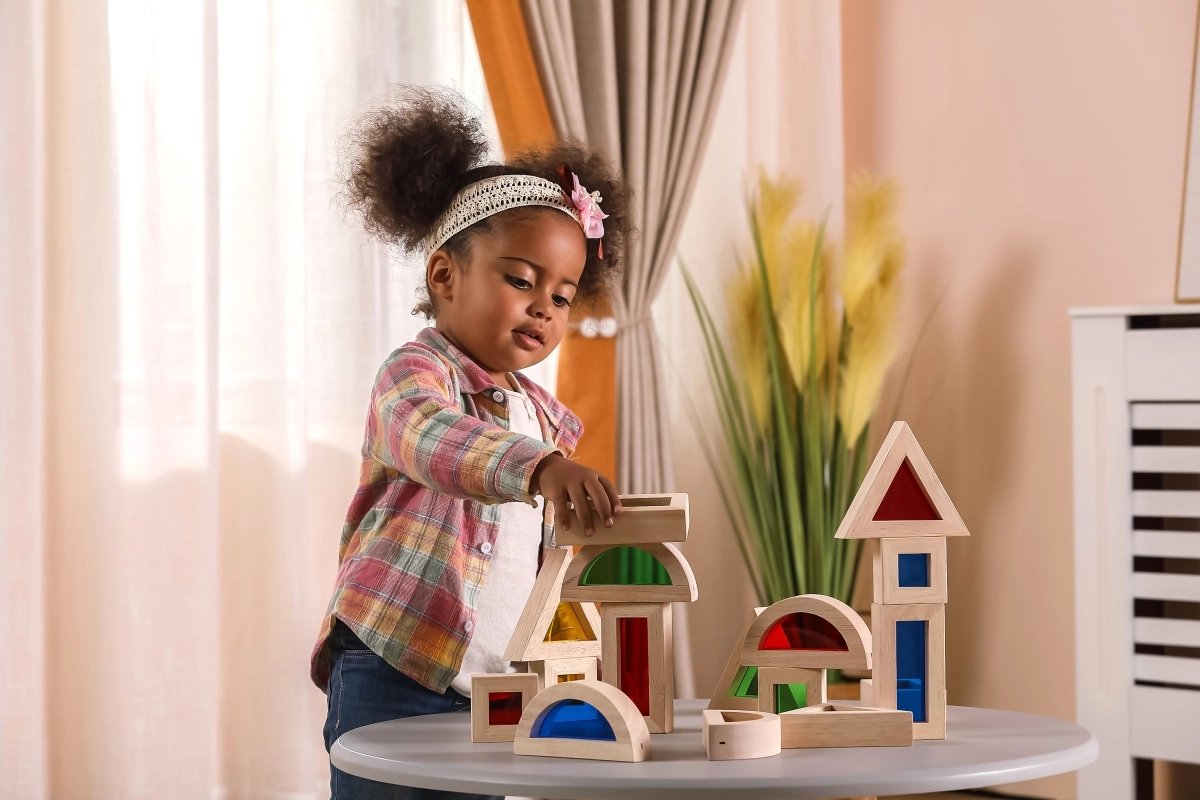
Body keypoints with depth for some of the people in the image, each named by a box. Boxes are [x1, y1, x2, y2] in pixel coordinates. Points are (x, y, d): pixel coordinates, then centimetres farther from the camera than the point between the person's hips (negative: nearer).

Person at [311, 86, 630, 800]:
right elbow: (434, 437, -34)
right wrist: (543, 470, -50)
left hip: (489, 691, 7)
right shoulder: (416, 374, -9)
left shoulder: (540, 413, 15)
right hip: (396, 685, -7)